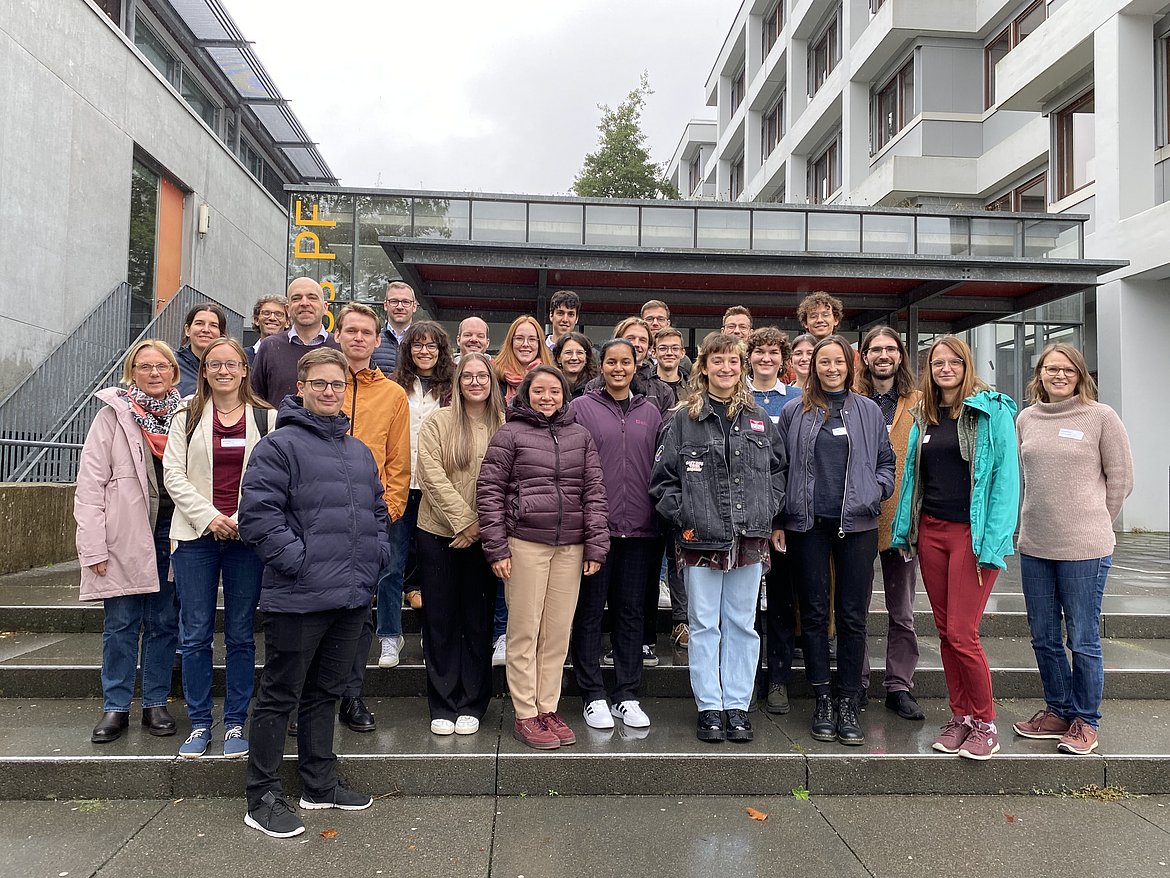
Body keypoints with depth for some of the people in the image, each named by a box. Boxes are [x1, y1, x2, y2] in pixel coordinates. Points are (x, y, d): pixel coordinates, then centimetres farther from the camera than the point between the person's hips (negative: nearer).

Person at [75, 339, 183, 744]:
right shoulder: (112, 415, 0)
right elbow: (90, 483, -5)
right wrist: (94, 546, -11)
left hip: (173, 531, 2)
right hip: (126, 535, -2)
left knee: (164, 622, 9)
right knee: (121, 624, 5)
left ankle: (156, 703, 21)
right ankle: (115, 707, 18)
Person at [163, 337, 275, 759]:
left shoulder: (266, 417, 3)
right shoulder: (187, 416, 6)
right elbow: (173, 474, 1)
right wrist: (208, 516, -10)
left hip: (248, 536, -1)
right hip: (196, 535, 1)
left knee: (241, 635, 7)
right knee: (195, 636, 5)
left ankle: (236, 723, 19)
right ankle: (199, 723, 19)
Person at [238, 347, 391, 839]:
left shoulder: (359, 452, 15)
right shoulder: (280, 445, -9)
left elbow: (377, 509, 23)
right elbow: (257, 512, -17)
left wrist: (377, 554, 9)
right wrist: (298, 559, -19)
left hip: (353, 596, 7)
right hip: (299, 597, -7)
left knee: (325, 692, 19)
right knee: (280, 696, 4)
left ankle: (320, 783, 32)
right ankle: (262, 798, 17)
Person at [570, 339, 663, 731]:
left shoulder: (650, 412, 12)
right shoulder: (581, 408, 2)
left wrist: (660, 520, 9)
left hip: (639, 529, 3)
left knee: (631, 613, 10)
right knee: (589, 612, 5)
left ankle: (627, 695, 21)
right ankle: (593, 695, 18)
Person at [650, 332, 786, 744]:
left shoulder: (758, 418, 10)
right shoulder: (682, 420, 0)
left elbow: (778, 468, 15)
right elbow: (662, 477, 0)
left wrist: (768, 511, 3)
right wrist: (684, 517, -8)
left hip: (750, 539, 3)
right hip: (701, 539, -2)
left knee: (742, 624, 9)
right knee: (704, 625, 5)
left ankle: (737, 705, 20)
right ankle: (709, 707, 16)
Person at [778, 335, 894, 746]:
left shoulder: (869, 411, 9)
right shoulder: (794, 413, 6)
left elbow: (886, 461, 15)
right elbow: (780, 466, 6)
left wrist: (876, 492, -3)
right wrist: (779, 519, -1)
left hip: (856, 524, 1)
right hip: (808, 524, 0)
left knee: (853, 616, 3)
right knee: (814, 613, 6)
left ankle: (848, 703, 14)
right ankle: (823, 698, 17)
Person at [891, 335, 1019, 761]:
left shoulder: (993, 410, -5)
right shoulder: (923, 416, 12)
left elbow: (1006, 477, -10)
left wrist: (994, 541, -16)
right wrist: (903, 530, 9)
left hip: (972, 533, -5)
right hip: (930, 531, 6)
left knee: (962, 634, -6)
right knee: (945, 631, 10)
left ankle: (984, 724, 13)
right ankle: (960, 716, 23)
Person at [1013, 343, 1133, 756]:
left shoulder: (1100, 416, -4)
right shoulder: (1025, 418, 8)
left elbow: (1120, 478, 0)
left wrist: (1093, 524, 2)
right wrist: (1032, 522, 11)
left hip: (1085, 549, -4)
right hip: (1034, 547, 5)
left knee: (1083, 640, 5)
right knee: (1043, 637, 14)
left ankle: (1085, 721, 22)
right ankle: (1058, 711, 31)